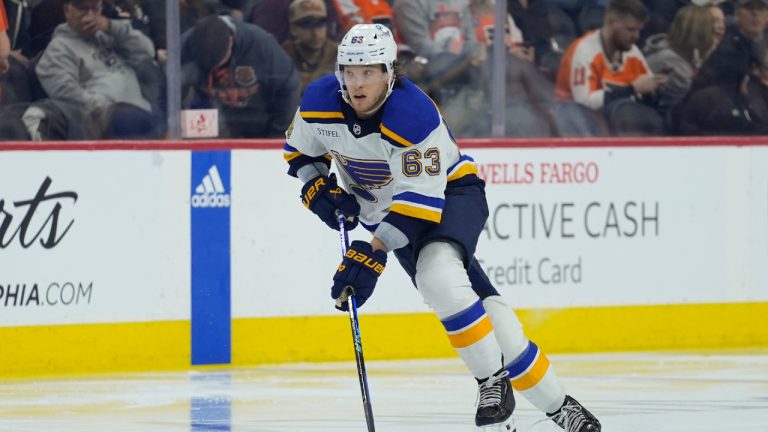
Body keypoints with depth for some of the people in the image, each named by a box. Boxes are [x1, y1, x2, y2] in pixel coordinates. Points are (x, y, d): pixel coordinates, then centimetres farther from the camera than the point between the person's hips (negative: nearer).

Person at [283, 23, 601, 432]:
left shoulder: (415, 116, -32)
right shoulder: (318, 104, -15)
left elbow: (420, 199, -32)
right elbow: (300, 151, 6)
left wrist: (374, 253, -37)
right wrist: (318, 189, -12)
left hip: (451, 193, -5)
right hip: (383, 209, 5)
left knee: (436, 271, -35)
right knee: (480, 308, -5)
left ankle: (493, 381, -21)